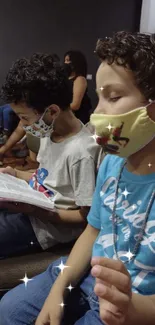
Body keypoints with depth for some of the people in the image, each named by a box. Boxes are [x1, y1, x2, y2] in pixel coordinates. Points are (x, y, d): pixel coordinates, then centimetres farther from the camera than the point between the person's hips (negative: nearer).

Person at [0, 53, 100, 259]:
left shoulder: (80, 153, -26)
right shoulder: (50, 132, 1)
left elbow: (85, 216, -19)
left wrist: (33, 210, -24)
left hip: (47, 224, -8)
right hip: (31, 205, 9)